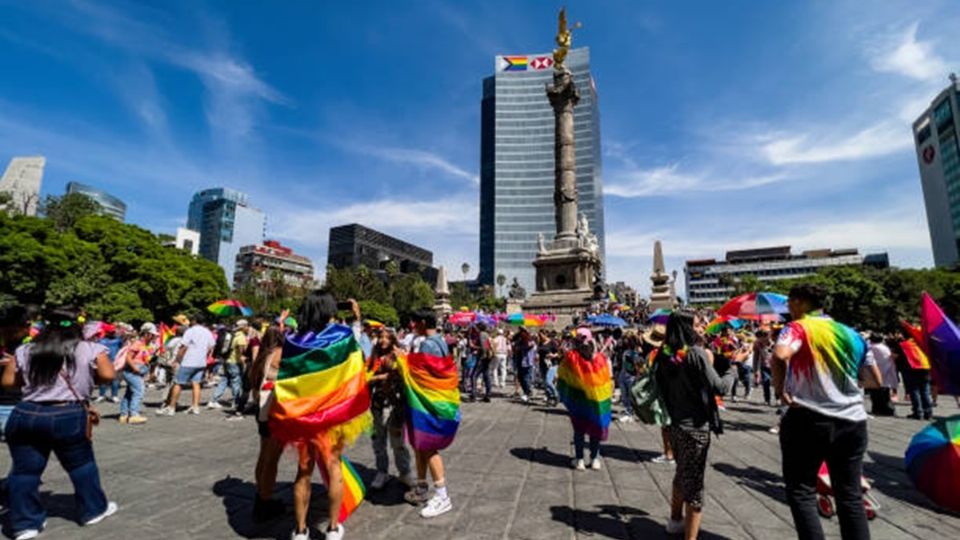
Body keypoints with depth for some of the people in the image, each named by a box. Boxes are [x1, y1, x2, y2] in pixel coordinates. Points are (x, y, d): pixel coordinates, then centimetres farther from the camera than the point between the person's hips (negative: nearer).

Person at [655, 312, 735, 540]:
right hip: (695, 427, -7)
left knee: (681, 475, 25)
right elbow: (719, 388, -16)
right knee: (694, 483, 2)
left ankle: (676, 520, 42)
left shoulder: (664, 356, 2)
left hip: (675, 425, 7)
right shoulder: (695, 353, -17)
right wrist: (732, 371, 2)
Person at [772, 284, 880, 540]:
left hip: (808, 420, -6)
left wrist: (780, 389, -16)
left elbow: (779, 356, -30)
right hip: (852, 422, 6)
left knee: (801, 492, 6)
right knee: (851, 495, 16)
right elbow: (876, 379, 16)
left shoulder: (798, 328, -9)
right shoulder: (850, 333, 9)